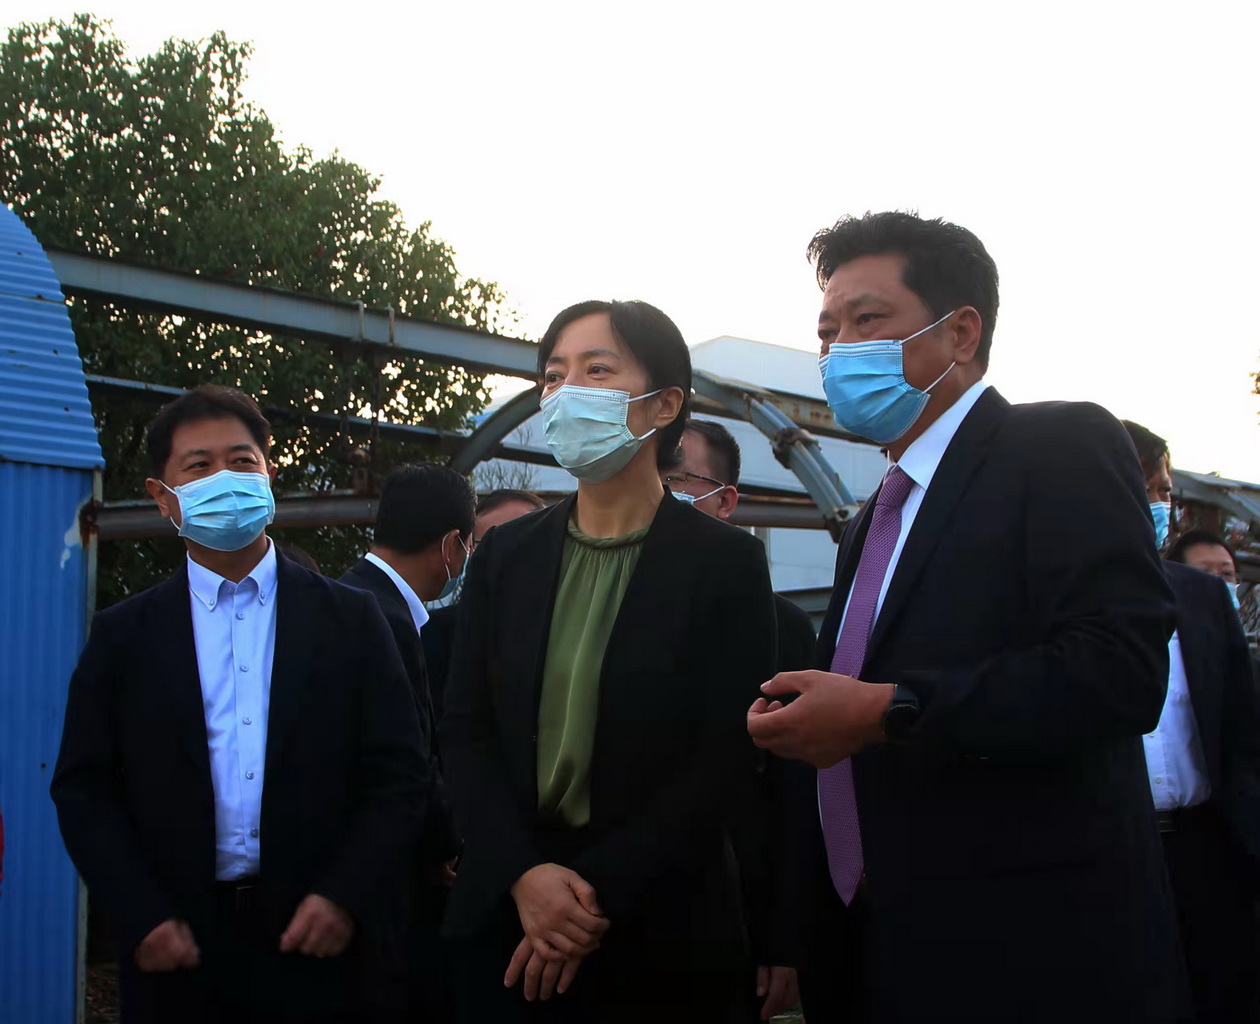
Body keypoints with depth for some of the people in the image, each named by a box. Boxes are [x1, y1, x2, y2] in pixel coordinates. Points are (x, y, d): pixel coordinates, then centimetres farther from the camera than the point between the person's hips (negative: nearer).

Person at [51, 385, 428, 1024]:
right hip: (177, 954, 0)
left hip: (314, 947, 0)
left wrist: (344, 897, -9)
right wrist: (143, 918, -7)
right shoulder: (123, 635, 5)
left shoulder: (350, 620, 3)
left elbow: (399, 772, 2)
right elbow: (84, 788, 3)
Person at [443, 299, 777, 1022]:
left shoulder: (728, 563, -4)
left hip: (660, 932, -3)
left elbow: (730, 755, -9)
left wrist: (601, 893, -15)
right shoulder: (504, 555, 7)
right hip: (507, 913, 3)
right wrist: (525, 873, -12)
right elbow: (467, 729, 3)